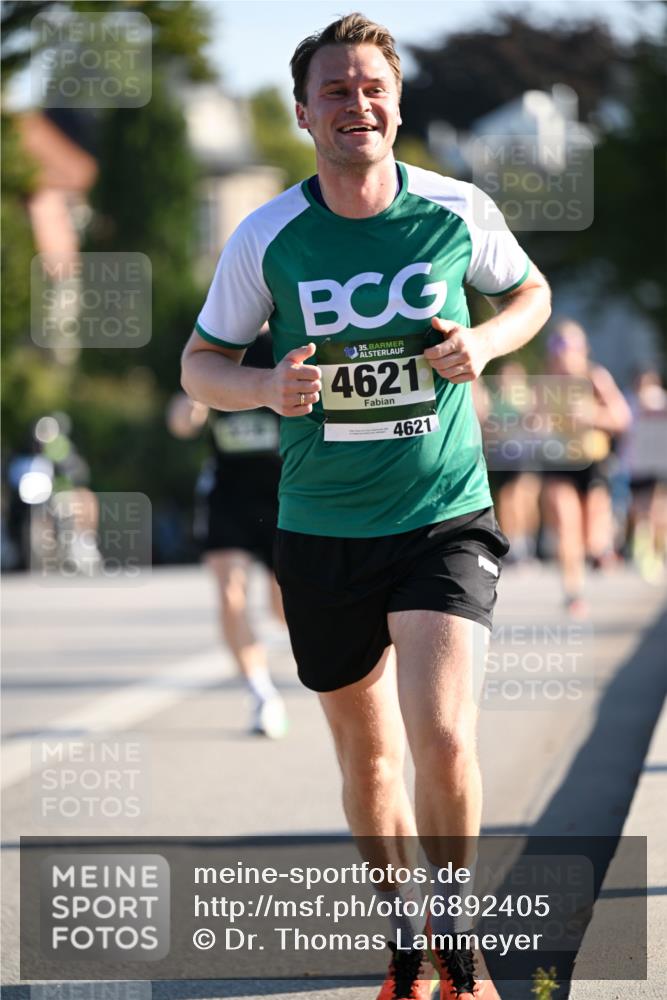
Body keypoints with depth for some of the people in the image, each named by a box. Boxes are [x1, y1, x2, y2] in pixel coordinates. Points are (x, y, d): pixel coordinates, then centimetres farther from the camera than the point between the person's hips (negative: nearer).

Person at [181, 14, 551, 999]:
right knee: (368, 754, 12)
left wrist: (484, 342, -7)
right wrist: (267, 388, -16)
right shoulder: (267, 236, -5)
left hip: (446, 519, -2)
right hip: (323, 534, 2)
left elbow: (531, 293, 15)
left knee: (443, 738, -18)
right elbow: (199, 363, 6)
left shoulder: (459, 212, -4)